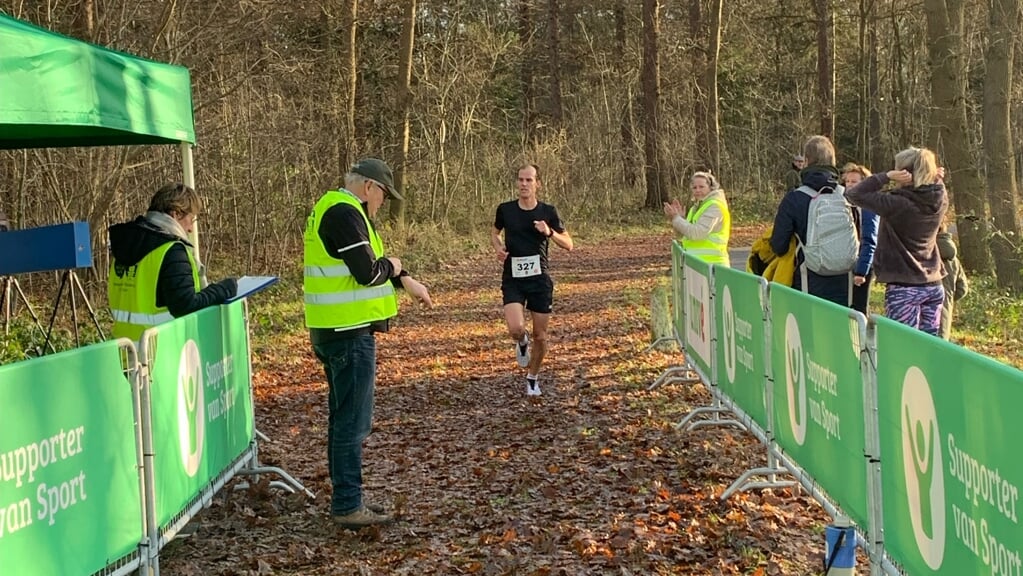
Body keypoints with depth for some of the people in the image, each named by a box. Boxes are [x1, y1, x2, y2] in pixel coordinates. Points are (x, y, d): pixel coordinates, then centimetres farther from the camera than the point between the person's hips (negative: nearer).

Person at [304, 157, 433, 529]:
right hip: (349, 334, -11)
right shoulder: (345, 214, -17)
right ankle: (347, 507, -1)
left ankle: (345, 497, 27)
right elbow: (368, 273, -21)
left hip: (336, 331, 11)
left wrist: (406, 281, 23)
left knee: (344, 416, 18)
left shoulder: (336, 211, 16)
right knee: (353, 421, -6)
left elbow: (369, 263, 25)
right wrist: (392, 265, -2)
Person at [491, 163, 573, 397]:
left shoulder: (548, 212, -2)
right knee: (516, 329, -22)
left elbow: (569, 245, 2)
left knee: (540, 336, 5)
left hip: (540, 279, 1)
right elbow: (494, 232, 19)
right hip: (513, 280, -1)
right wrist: (498, 248, -3)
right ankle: (522, 343, 16)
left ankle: (532, 378, 29)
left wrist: (549, 232, -17)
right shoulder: (505, 209, -1)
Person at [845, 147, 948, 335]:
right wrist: (936, 179, 4)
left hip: (904, 288, -6)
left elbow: (853, 194, -13)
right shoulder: (940, 201, -1)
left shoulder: (897, 204, -18)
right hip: (934, 287, 6)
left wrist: (886, 177, -14)